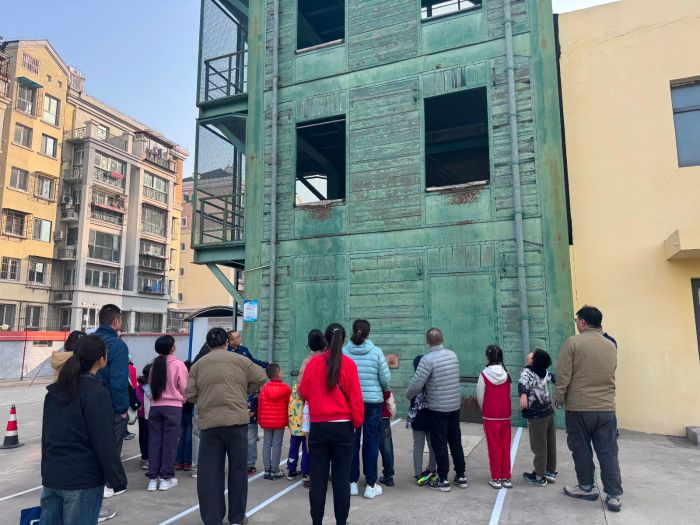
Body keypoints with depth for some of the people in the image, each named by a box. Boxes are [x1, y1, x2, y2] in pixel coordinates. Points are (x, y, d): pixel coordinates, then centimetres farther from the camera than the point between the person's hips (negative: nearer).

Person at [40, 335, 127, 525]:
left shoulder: (54, 390, 7)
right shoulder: (96, 393, -17)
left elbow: (46, 434, 15)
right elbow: (105, 442, -17)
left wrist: (46, 470, 23)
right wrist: (118, 479, -10)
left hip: (52, 476, 7)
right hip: (83, 480, -7)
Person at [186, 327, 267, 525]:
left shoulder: (198, 365, 9)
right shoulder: (240, 360, 4)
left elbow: (190, 395, 6)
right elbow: (261, 379, 5)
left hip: (208, 423, 1)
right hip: (236, 420, -1)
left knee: (209, 473, 8)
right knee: (237, 470, 11)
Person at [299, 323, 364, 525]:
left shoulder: (313, 363, -3)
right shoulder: (349, 364, -7)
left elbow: (304, 393, 6)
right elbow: (355, 397, -5)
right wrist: (357, 421, 7)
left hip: (318, 427, 1)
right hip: (343, 427, -1)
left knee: (318, 478, 10)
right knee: (342, 478, 7)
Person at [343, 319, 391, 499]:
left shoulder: (343, 352, -7)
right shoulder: (376, 352, -9)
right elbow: (386, 378, -5)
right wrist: (384, 390, 17)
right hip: (373, 401, -1)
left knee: (352, 442, 12)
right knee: (371, 443, 8)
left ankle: (353, 483, 21)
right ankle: (371, 486, 15)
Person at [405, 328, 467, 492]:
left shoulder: (428, 359, -19)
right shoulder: (453, 355, 1)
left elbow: (416, 384, -19)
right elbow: (453, 378, 10)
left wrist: (408, 396, 0)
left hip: (437, 408, -6)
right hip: (455, 406, 6)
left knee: (439, 444, 5)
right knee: (456, 441, 17)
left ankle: (443, 480, 13)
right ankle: (461, 476, 27)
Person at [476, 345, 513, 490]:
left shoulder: (484, 374, -12)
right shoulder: (506, 374, -2)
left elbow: (480, 396, -7)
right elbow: (508, 394, 1)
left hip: (490, 416, -3)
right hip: (505, 415, 3)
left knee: (494, 447, 6)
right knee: (506, 447, 11)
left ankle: (496, 479, 11)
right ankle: (506, 478, 18)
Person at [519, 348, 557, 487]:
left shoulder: (527, 371, -15)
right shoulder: (544, 373, 6)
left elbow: (523, 382, -37)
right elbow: (553, 378, 28)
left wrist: (523, 394, -54)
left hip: (537, 415, -7)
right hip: (548, 412, 7)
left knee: (539, 447, 1)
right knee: (550, 444, 16)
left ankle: (539, 477, 10)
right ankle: (551, 472, 28)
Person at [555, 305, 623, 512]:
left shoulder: (573, 342, -10)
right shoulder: (611, 346, 6)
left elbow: (563, 376, -11)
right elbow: (609, 375, 13)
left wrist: (559, 398, 1)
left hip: (578, 408, -4)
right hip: (606, 408, 4)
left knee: (581, 450, 11)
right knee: (608, 453, 9)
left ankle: (587, 488, 23)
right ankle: (614, 496, 12)